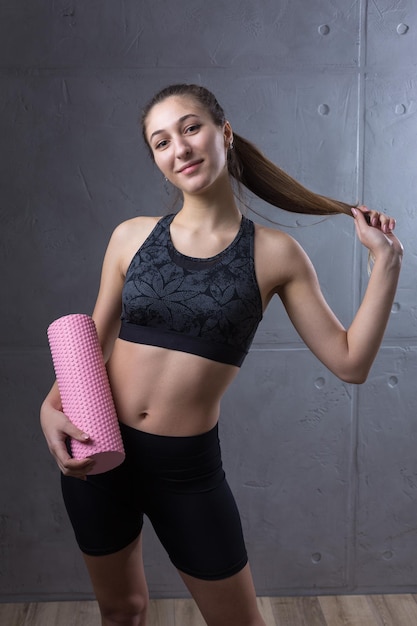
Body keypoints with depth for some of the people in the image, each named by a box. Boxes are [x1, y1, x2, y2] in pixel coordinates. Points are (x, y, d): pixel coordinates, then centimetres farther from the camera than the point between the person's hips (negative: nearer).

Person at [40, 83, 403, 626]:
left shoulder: (275, 255, -7)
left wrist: (386, 262, -10)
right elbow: (93, 343, 6)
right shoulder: (132, 236, -2)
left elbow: (349, 362, -7)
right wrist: (52, 408, -10)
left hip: (188, 467, -2)